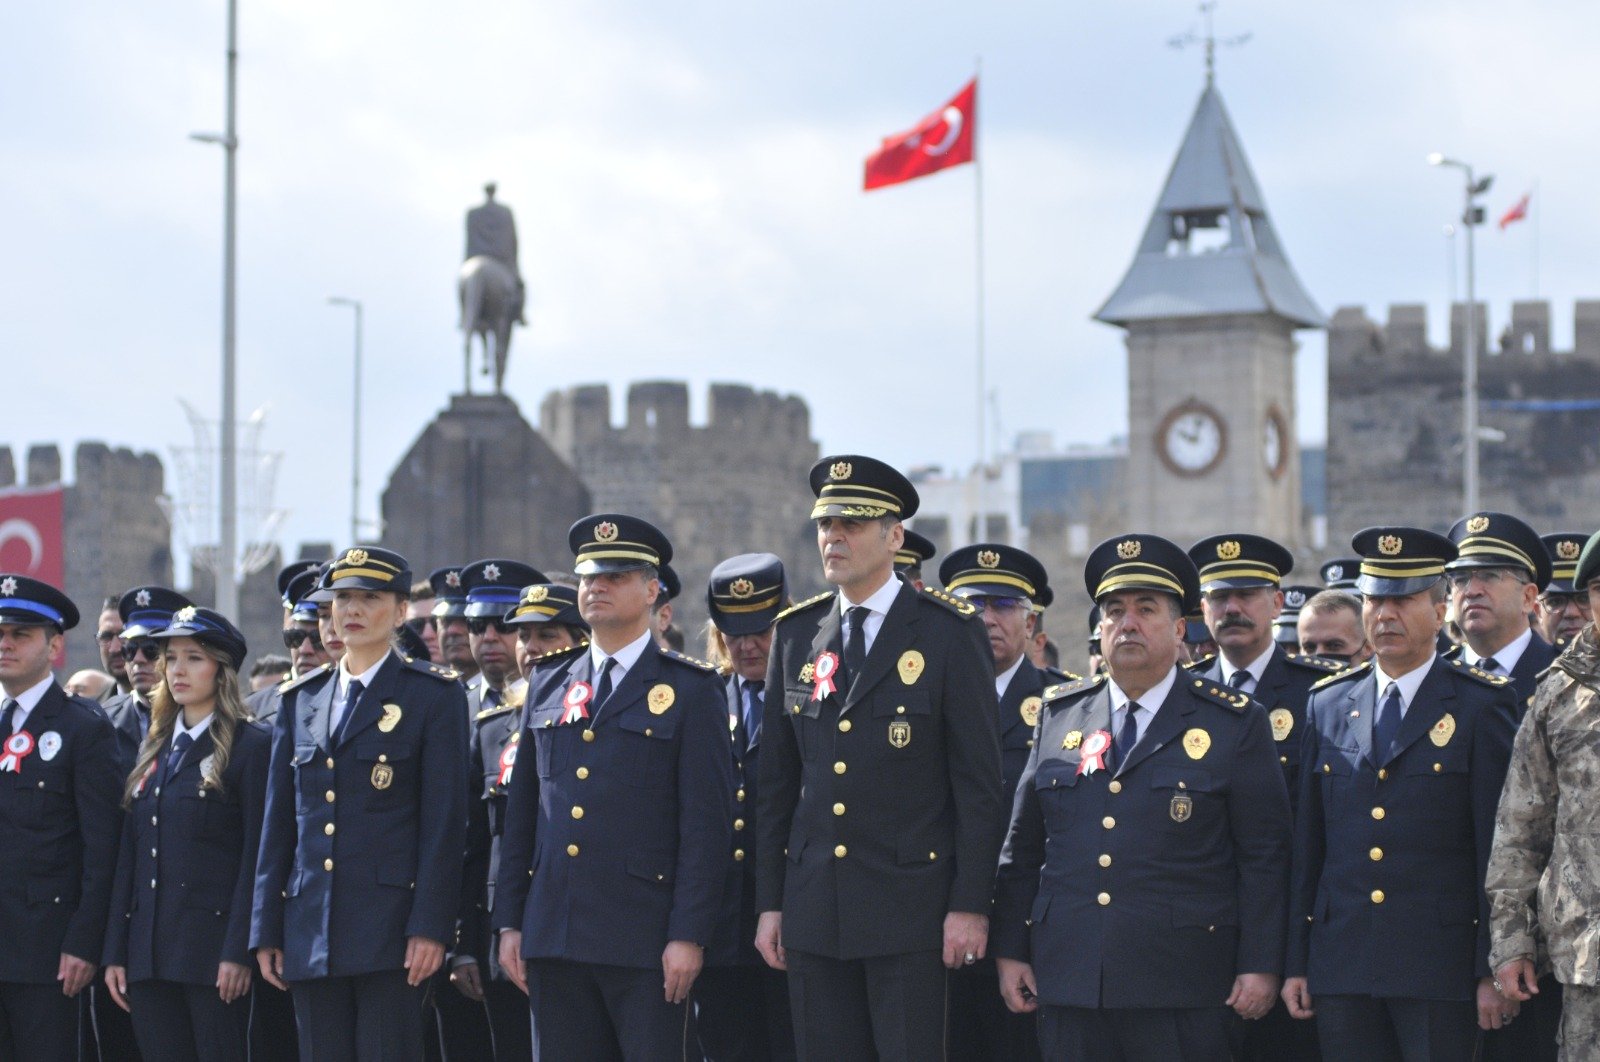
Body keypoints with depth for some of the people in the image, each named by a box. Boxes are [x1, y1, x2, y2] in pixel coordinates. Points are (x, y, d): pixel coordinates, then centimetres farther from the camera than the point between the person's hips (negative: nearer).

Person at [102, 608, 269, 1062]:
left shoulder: (252, 746, -3)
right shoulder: (153, 750, 16)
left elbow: (257, 855, -9)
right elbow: (129, 855, 15)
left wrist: (238, 952, -15)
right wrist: (115, 952, 9)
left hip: (213, 948, -6)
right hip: (149, 952, 6)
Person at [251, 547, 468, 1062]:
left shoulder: (434, 694, 1)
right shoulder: (301, 700, 15)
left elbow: (444, 820, -5)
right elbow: (278, 824, 15)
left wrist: (430, 926, -13)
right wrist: (267, 931, 10)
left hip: (390, 929, -5)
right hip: (310, 932, 5)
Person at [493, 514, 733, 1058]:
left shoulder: (691, 689, 0)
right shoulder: (548, 683, 15)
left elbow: (707, 823, -5)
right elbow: (521, 811, 16)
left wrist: (689, 935, -12)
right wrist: (509, 922, 10)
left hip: (646, 943, -5)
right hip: (554, 938, 5)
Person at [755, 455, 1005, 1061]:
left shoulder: (950, 632, -3)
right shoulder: (797, 633, 11)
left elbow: (979, 781, -5)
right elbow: (777, 781, 13)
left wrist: (970, 904, -10)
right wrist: (769, 902, 9)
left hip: (910, 908, -4)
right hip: (814, 910, 4)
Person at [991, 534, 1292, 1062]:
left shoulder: (1234, 723, 4)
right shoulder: (1059, 714, 13)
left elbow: (1264, 859, 1)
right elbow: (1022, 849, 15)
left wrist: (1259, 965, -5)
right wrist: (1010, 950, 10)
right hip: (1068, 981, 3)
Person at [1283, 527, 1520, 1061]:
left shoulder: (1480, 705, 0)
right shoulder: (1327, 705, 13)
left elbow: (1499, 848, -3)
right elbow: (1306, 845, 13)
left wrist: (1492, 971, -8)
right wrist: (1297, 962, 8)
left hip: (1440, 967, -4)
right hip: (1342, 970, 4)